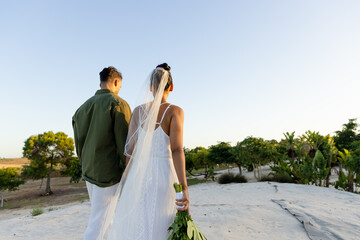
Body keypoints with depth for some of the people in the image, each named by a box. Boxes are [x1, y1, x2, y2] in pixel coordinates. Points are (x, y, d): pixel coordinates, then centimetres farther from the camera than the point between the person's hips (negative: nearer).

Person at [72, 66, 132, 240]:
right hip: (110, 174, -7)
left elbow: (78, 144, 13)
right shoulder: (118, 103, -12)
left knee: (101, 215, 22)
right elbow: (125, 143, -17)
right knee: (99, 221, 1)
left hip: (89, 173, 8)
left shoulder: (82, 107, 10)